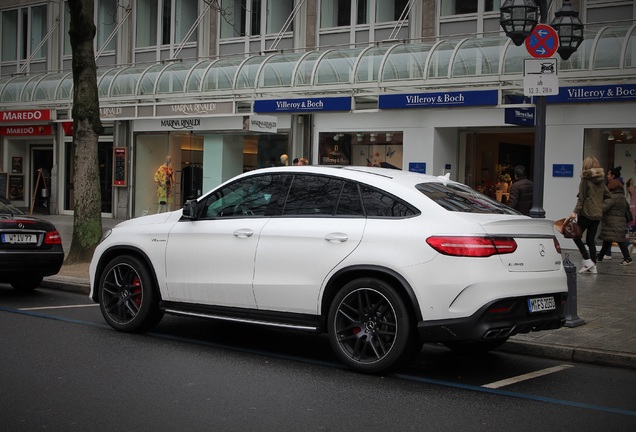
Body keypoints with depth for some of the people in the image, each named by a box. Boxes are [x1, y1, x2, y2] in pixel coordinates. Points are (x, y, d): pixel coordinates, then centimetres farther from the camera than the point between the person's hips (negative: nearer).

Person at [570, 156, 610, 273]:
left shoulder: (585, 179, -7)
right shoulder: (601, 180, 10)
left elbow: (581, 198, -11)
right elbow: (607, 195, 14)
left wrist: (575, 212, -12)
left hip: (586, 213, -6)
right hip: (598, 214, 6)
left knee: (577, 236, 6)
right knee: (590, 240, 10)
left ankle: (587, 260, -6)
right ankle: (593, 266, 8)